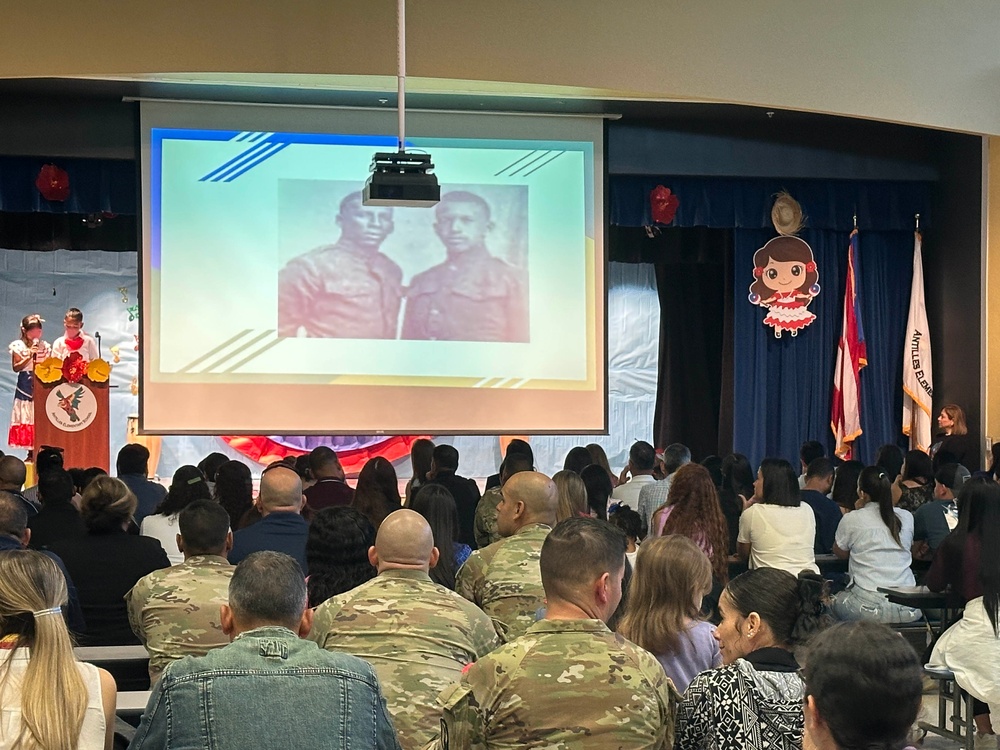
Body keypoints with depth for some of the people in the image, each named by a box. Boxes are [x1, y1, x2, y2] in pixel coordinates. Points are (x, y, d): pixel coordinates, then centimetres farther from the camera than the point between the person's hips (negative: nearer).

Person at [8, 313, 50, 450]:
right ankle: (30, 453, 2)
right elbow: (15, 367, -5)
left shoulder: (45, 346, 9)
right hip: (25, 386, -2)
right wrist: (29, 357, -14)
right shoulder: (18, 346, 1)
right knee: (27, 419, -3)